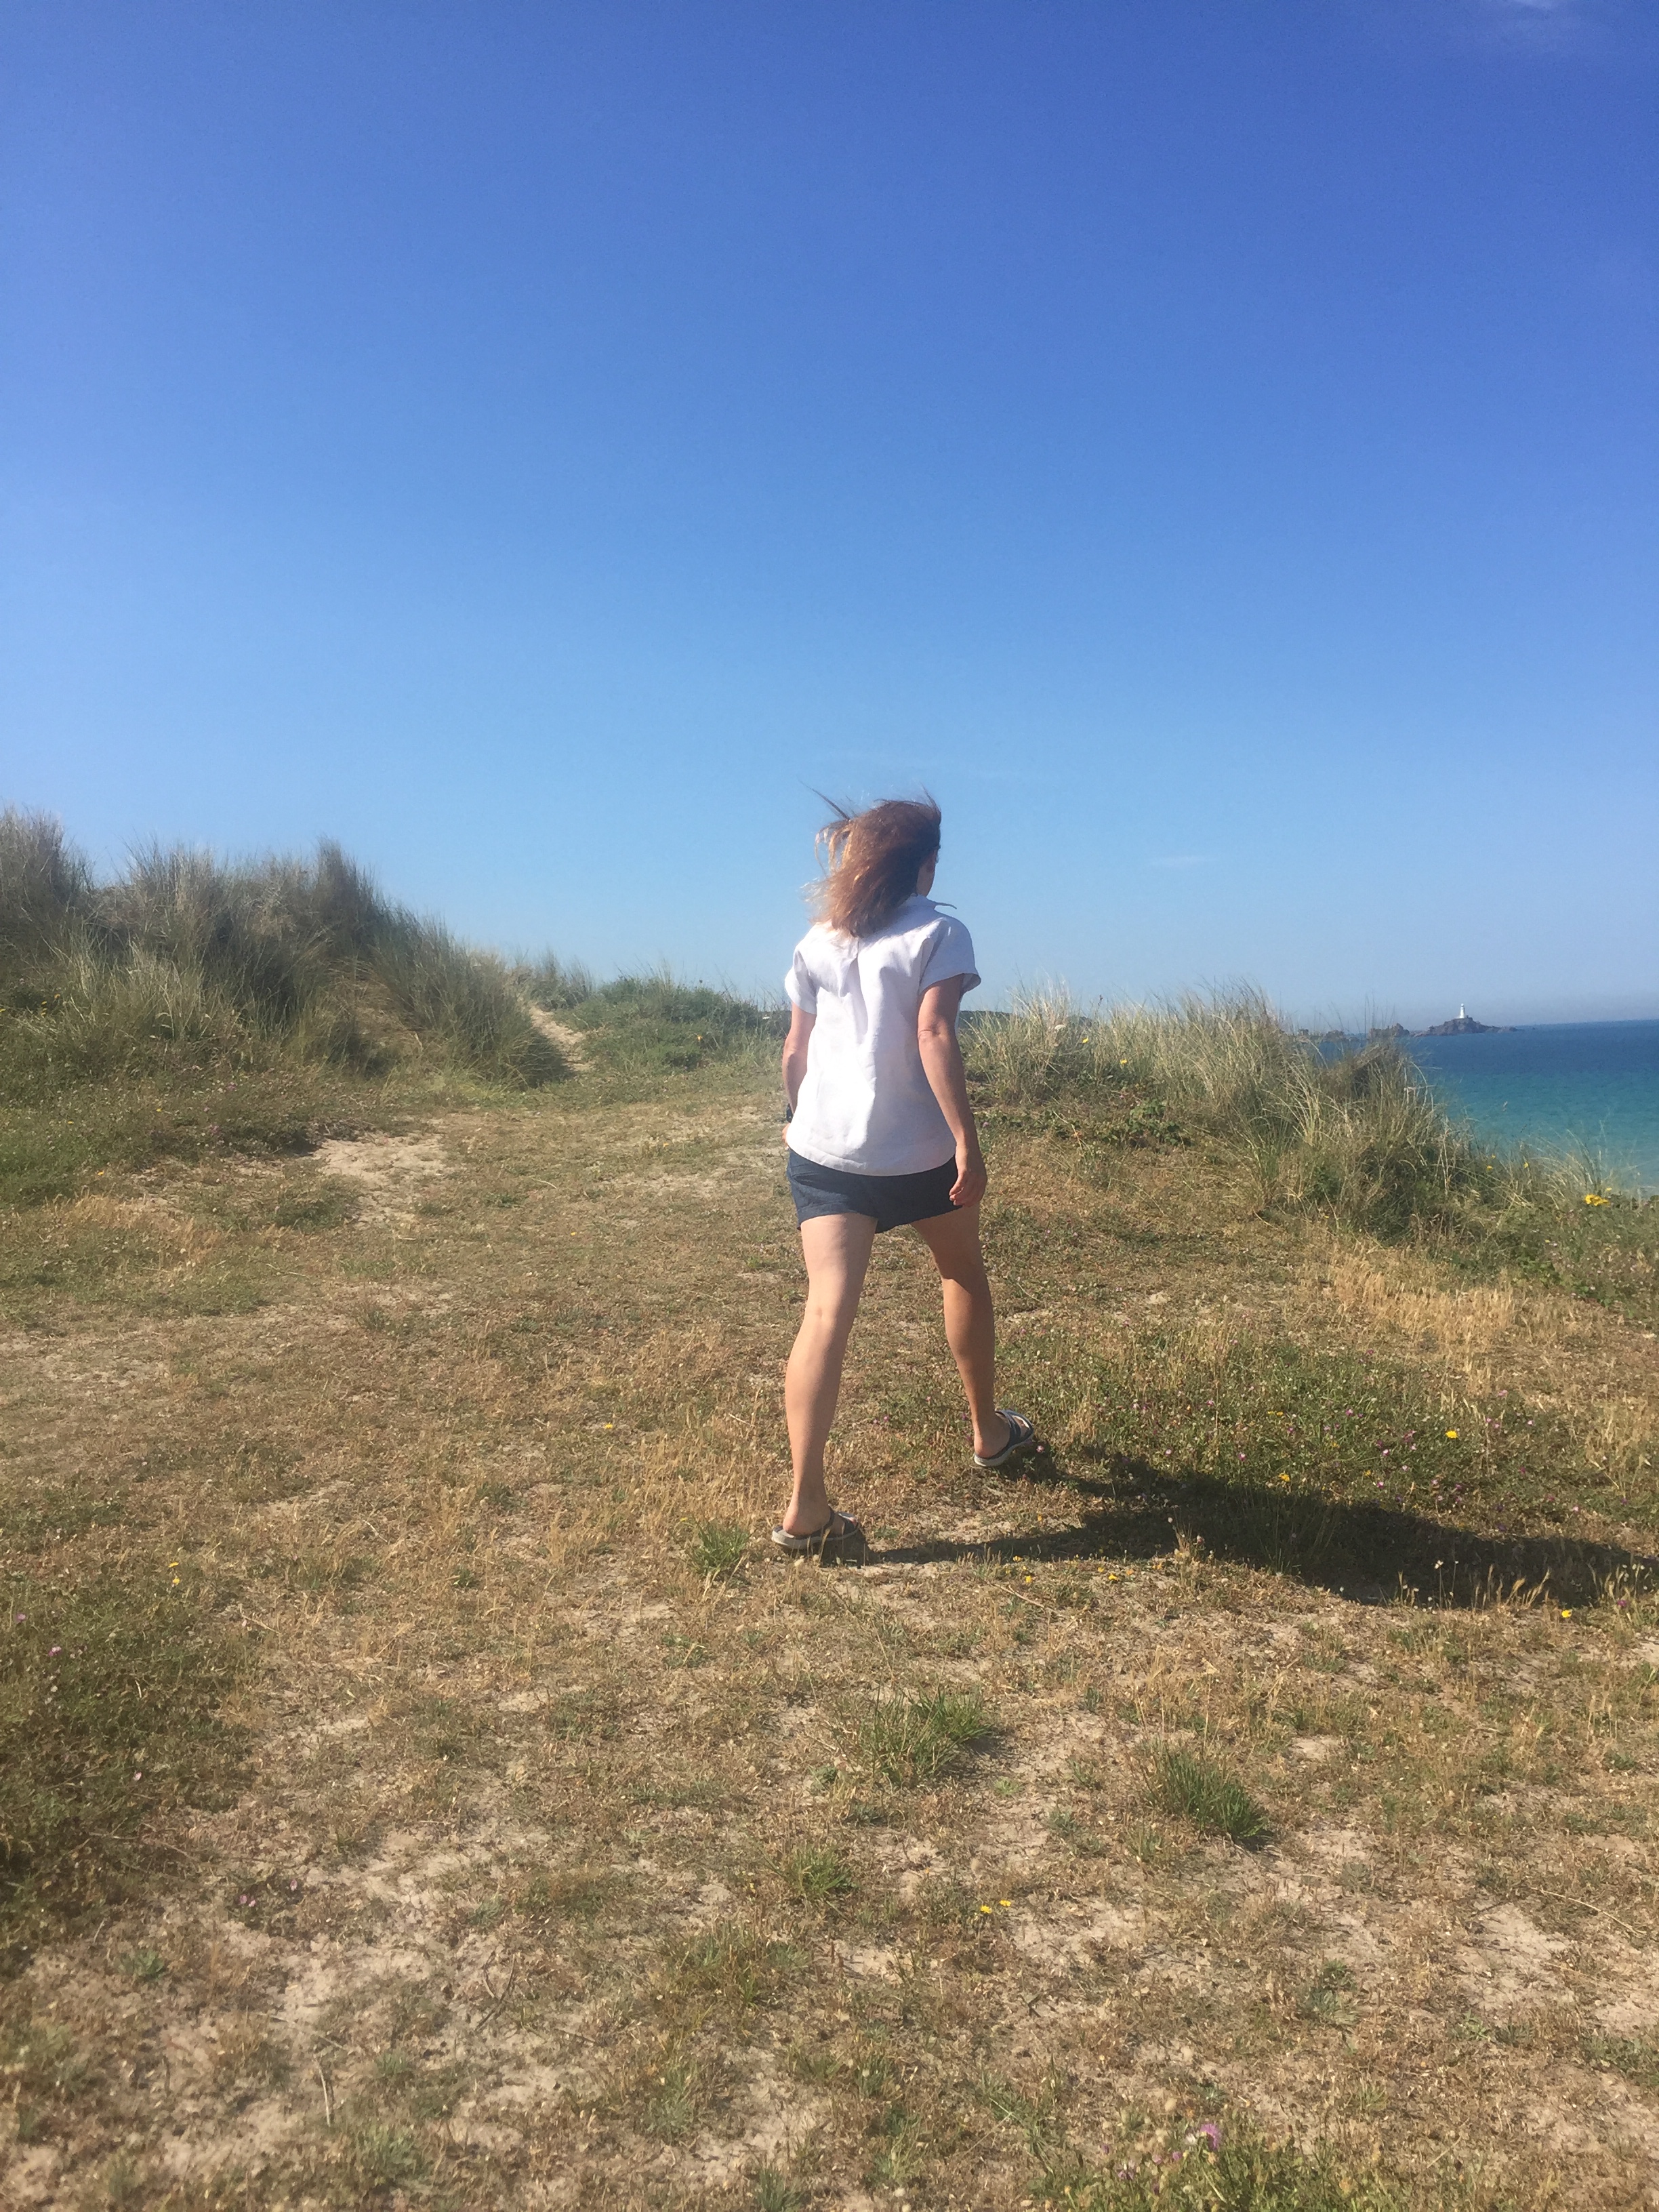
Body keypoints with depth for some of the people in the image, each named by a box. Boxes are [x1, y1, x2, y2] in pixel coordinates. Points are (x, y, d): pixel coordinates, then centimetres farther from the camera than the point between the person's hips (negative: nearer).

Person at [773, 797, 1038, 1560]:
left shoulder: (818, 941, 11)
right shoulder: (938, 934, -3)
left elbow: (795, 1049, 11)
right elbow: (933, 1035, -16)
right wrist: (967, 1142, -18)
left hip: (822, 1146, 3)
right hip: (916, 1150, -2)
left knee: (827, 1310, -6)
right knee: (963, 1273, 23)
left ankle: (805, 1509, -14)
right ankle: (989, 1431, 40)